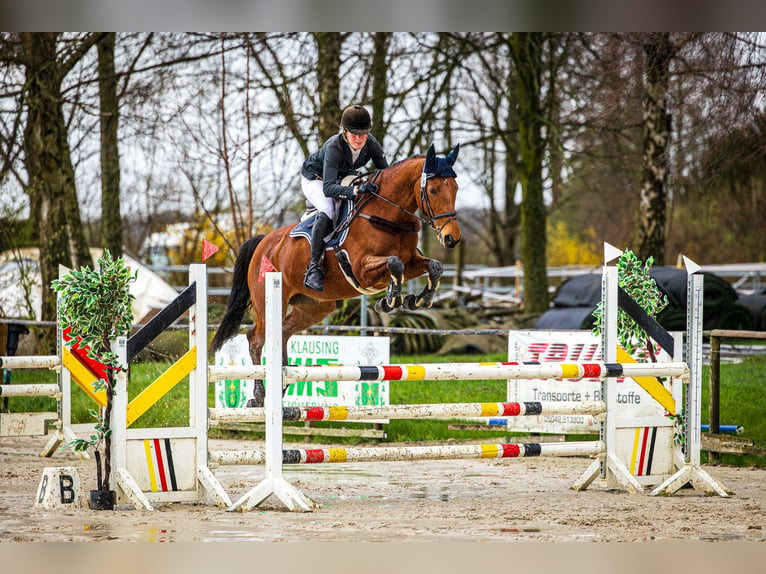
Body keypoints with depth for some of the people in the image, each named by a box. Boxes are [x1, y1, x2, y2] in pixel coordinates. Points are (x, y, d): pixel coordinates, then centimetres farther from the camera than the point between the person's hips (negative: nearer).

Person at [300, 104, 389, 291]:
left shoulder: (371, 144, -25)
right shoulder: (334, 147, -39)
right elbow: (328, 188, -48)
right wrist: (356, 190, -63)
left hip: (343, 178, 7)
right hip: (315, 179, -7)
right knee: (327, 211, -33)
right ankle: (314, 267, -27)